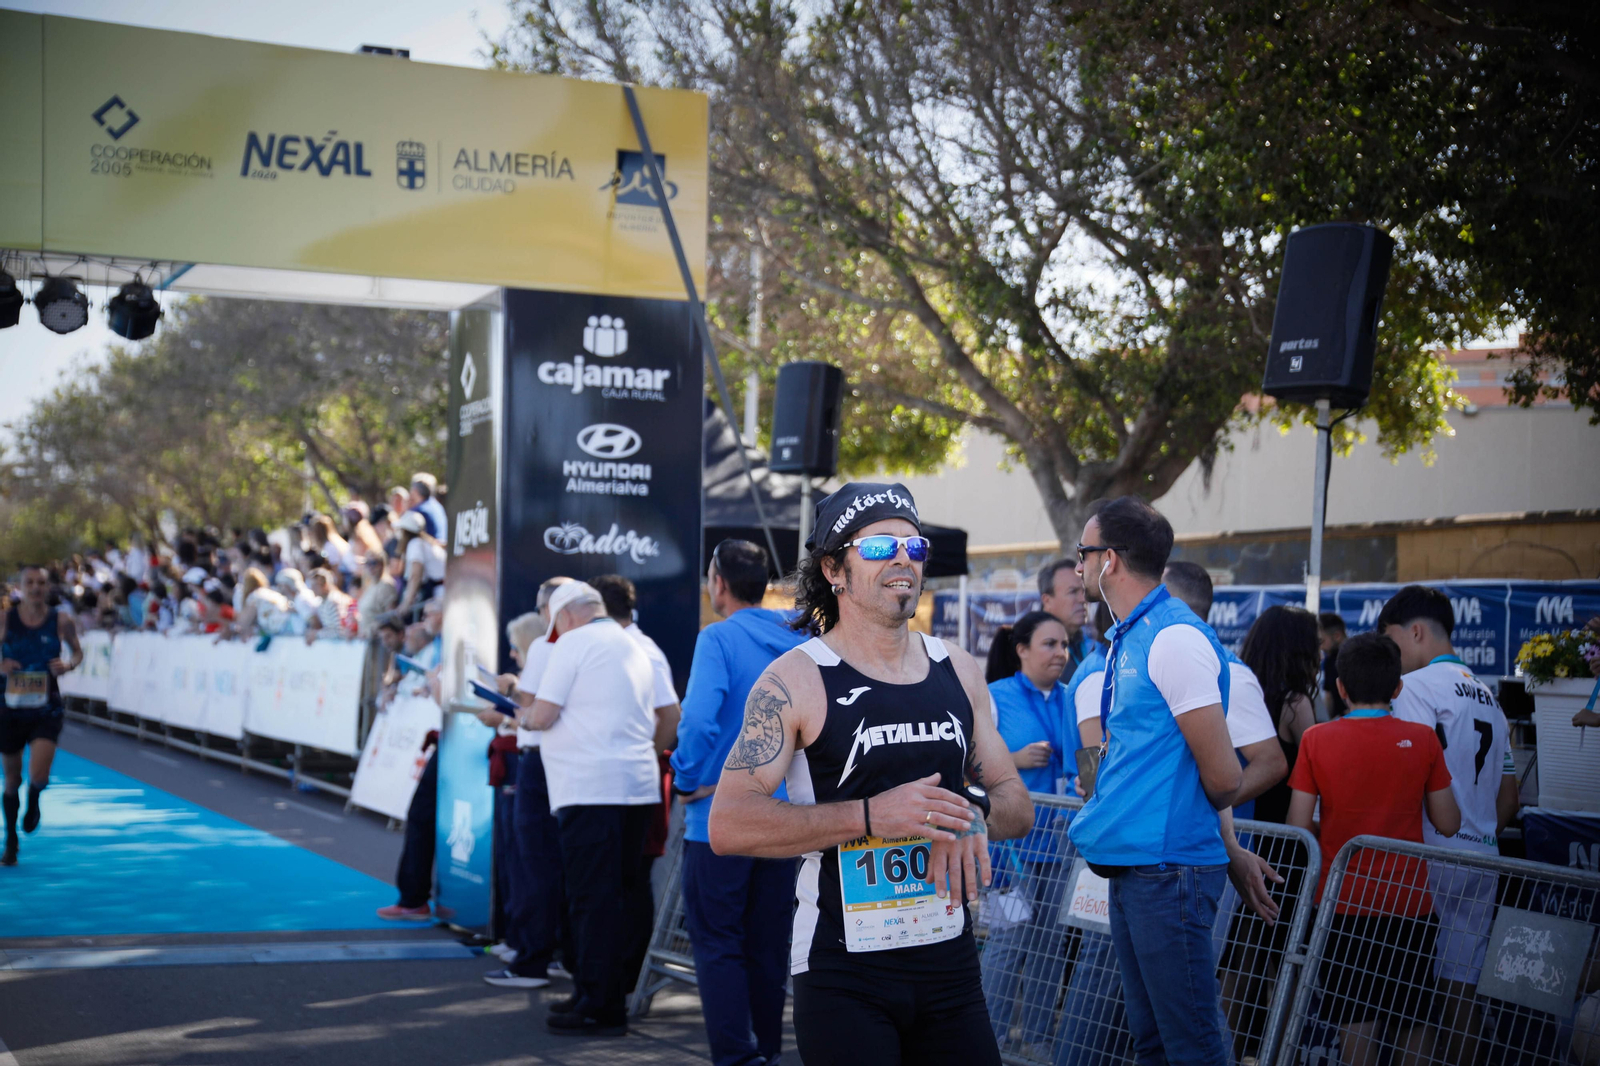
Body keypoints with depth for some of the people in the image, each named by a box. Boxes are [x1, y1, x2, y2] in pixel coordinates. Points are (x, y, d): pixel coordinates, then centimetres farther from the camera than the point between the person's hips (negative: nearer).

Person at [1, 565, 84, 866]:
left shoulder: (61, 621, -5)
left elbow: (77, 651, 10)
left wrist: (69, 664, -11)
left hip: (47, 709, -1)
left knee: (38, 776, -16)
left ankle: (33, 801, 23)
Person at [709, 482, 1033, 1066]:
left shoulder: (959, 672, 9)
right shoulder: (795, 681, -7)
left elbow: (1016, 803, 15)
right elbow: (729, 825, -16)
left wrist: (972, 812, -8)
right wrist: (871, 816, -23)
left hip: (951, 966, 5)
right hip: (842, 974, -5)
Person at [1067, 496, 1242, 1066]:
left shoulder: (1176, 638, -15)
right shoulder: (1127, 639, 16)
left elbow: (1223, 778, -15)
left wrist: (1184, 820, 4)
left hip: (1167, 868, -10)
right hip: (1132, 866, 10)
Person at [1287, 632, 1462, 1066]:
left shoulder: (1317, 739, -6)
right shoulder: (1422, 740, -4)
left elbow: (1298, 827, -7)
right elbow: (1448, 824, 0)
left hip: (1342, 902, -1)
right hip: (1409, 902, 1)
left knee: (1355, 1030, 4)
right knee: (1414, 1029, 11)